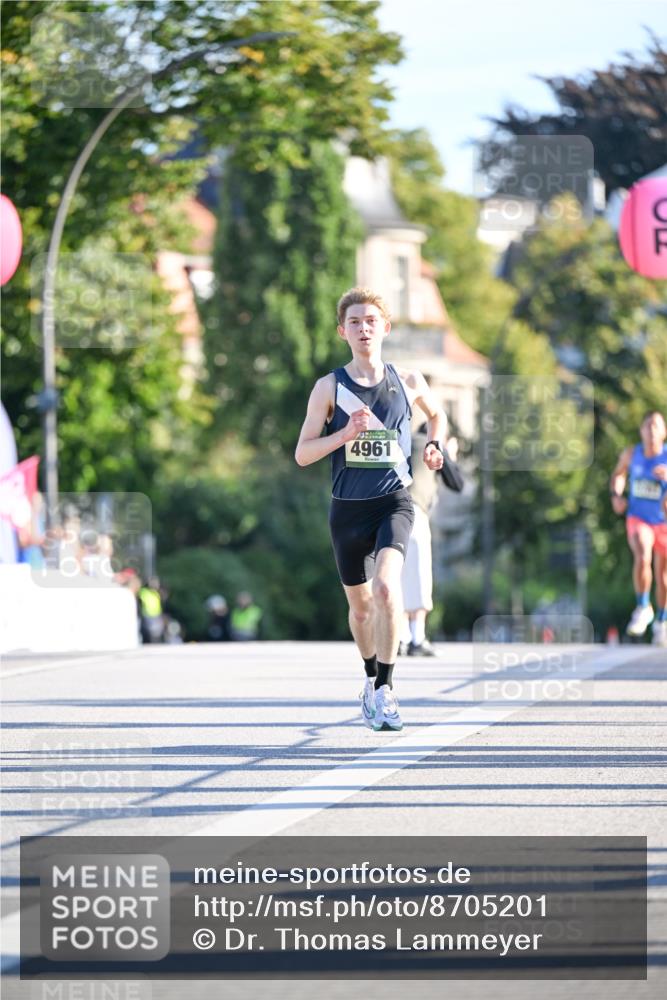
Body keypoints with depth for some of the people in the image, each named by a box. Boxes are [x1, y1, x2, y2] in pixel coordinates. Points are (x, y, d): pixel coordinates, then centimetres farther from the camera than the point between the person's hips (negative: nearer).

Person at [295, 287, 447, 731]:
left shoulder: (408, 382, 4)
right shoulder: (330, 387, 1)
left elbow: (437, 414, 26)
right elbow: (302, 453, -2)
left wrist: (435, 445, 6)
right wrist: (344, 434, -17)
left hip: (394, 502, -2)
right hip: (348, 507, 2)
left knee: (386, 586, -25)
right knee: (360, 605, 14)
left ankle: (385, 688, -20)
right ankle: (372, 679, 39)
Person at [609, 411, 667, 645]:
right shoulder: (631, 454, -5)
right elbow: (618, 474, 15)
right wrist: (616, 495, -2)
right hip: (638, 518, 0)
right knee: (643, 557, -29)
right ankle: (643, 608, -13)